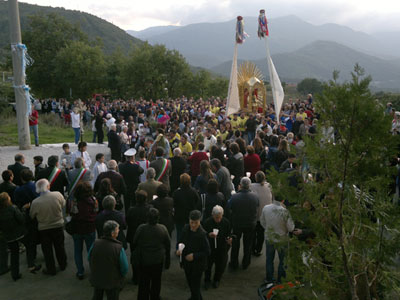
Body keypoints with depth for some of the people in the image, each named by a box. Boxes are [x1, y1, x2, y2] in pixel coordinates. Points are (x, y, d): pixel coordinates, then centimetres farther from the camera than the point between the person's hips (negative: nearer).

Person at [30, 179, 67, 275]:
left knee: (47, 250, 16)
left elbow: (31, 216, -5)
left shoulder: (35, 202, -22)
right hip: (58, 226, 2)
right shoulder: (58, 195, -20)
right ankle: (63, 265, 37)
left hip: (44, 229, -2)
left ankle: (51, 269, 27)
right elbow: (63, 205, -1)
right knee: (60, 246, 21)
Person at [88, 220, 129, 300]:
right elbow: (125, 268, -19)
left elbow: (89, 259, -1)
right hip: (112, 282, -4)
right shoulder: (119, 248, -29)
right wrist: (120, 276, 3)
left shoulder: (95, 244, -18)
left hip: (96, 279, 4)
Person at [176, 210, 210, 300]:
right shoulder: (185, 228, -8)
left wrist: (194, 256, -27)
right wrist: (179, 249, -13)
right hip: (186, 263, 6)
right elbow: (180, 241, 6)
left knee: (195, 287, 6)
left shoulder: (202, 234, -24)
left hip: (197, 265, -6)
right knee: (190, 284, 26)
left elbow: (207, 252, -19)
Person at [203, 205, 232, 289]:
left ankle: (216, 280, 42)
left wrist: (229, 239, -21)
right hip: (209, 248, -1)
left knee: (221, 265, 13)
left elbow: (229, 233, 1)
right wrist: (208, 235, -31)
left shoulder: (226, 222, -11)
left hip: (222, 249, 1)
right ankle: (207, 280, 41)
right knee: (208, 265, 13)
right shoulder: (207, 222, -16)